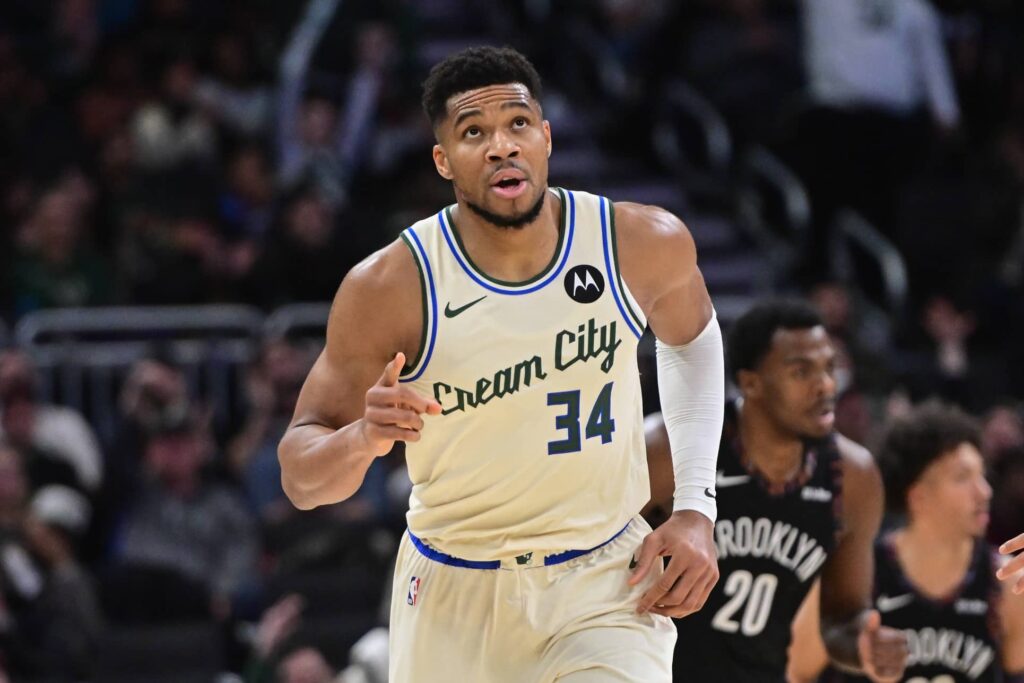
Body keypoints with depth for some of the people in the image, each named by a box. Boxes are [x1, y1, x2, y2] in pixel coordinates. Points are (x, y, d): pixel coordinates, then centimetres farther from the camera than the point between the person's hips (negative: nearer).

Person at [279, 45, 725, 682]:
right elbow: (300, 478, -9)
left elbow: (692, 338, 14)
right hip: (455, 598, 0)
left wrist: (696, 509, 5)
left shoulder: (644, 245, -11)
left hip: (607, 582, 0)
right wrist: (364, 439, -32)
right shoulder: (388, 289, -17)